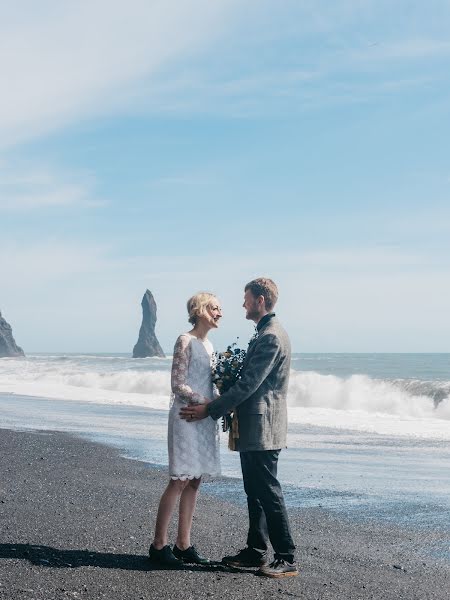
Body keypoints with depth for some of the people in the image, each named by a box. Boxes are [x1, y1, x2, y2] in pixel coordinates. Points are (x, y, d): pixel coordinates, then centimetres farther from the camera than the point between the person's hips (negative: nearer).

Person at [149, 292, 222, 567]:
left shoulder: (209, 345, 15)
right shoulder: (186, 341, -9)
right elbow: (178, 385, -14)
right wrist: (207, 402, -18)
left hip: (205, 418, 8)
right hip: (186, 417, -8)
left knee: (194, 481, 8)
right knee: (180, 481, -6)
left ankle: (184, 544, 13)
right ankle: (159, 544, 2)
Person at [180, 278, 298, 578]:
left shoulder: (271, 337, -18)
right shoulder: (266, 334, 15)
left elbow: (248, 384, -21)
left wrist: (209, 410, -16)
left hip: (262, 430, -10)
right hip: (253, 429, 10)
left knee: (269, 493, -5)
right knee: (255, 491, 14)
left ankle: (287, 559, 3)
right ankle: (256, 551, 23)